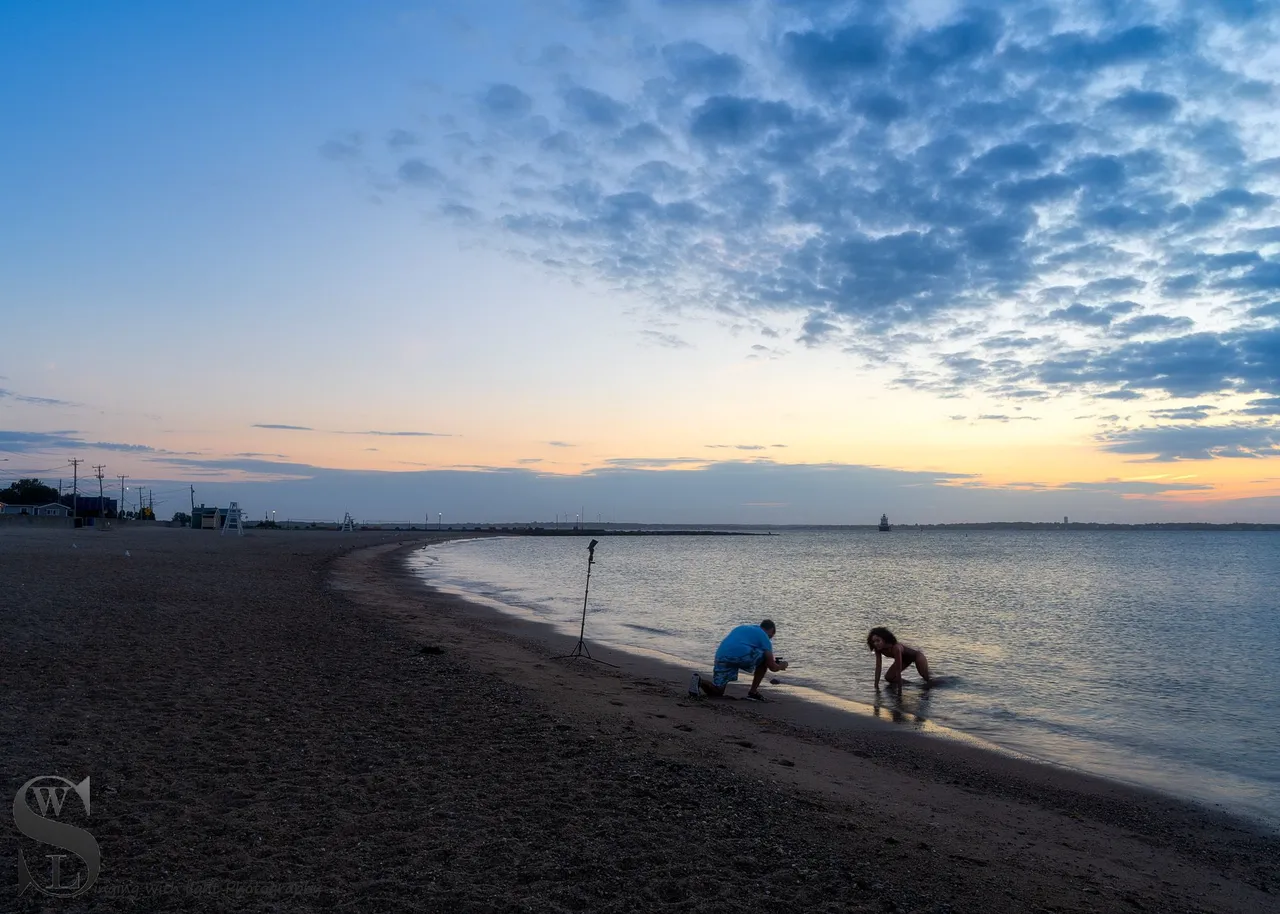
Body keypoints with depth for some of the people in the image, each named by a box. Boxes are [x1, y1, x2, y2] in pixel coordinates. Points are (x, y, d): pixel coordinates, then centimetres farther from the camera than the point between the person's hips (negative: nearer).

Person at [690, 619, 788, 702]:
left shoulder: (742, 628, 35)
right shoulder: (764, 636, 16)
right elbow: (772, 667, 12)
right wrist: (781, 666, 37)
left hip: (721, 656, 6)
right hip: (740, 655, -6)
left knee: (717, 691, 18)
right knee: (764, 659, 20)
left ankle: (700, 681, -11)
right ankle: (753, 693, 17)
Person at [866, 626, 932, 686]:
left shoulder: (895, 648, -42)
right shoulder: (878, 649, -23)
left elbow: (898, 670, -41)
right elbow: (878, 667, -20)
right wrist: (876, 685, -24)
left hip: (916, 654, -6)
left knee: (926, 678, -16)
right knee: (888, 678, -2)